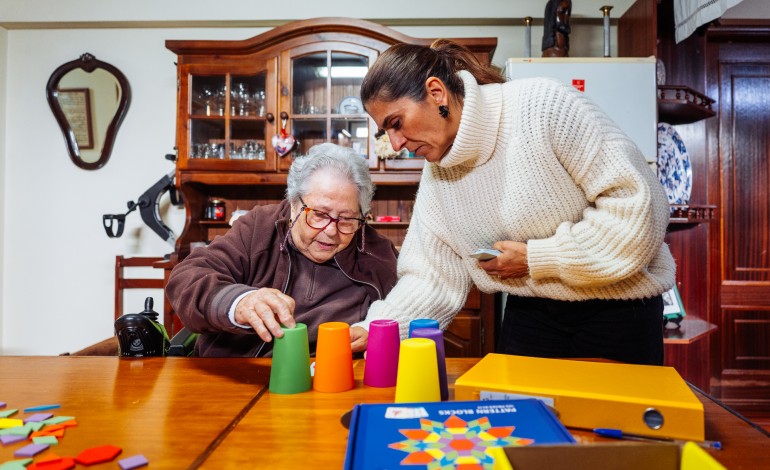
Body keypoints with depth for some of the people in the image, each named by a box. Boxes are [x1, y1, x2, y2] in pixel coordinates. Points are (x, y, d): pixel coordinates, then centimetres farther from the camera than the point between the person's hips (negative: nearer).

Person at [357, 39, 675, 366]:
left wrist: (538, 258, -20)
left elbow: (639, 206, -22)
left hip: (619, 309, -4)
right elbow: (433, 279, -3)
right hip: (528, 312, 5)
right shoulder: (436, 173, -2)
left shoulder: (543, 103, -21)